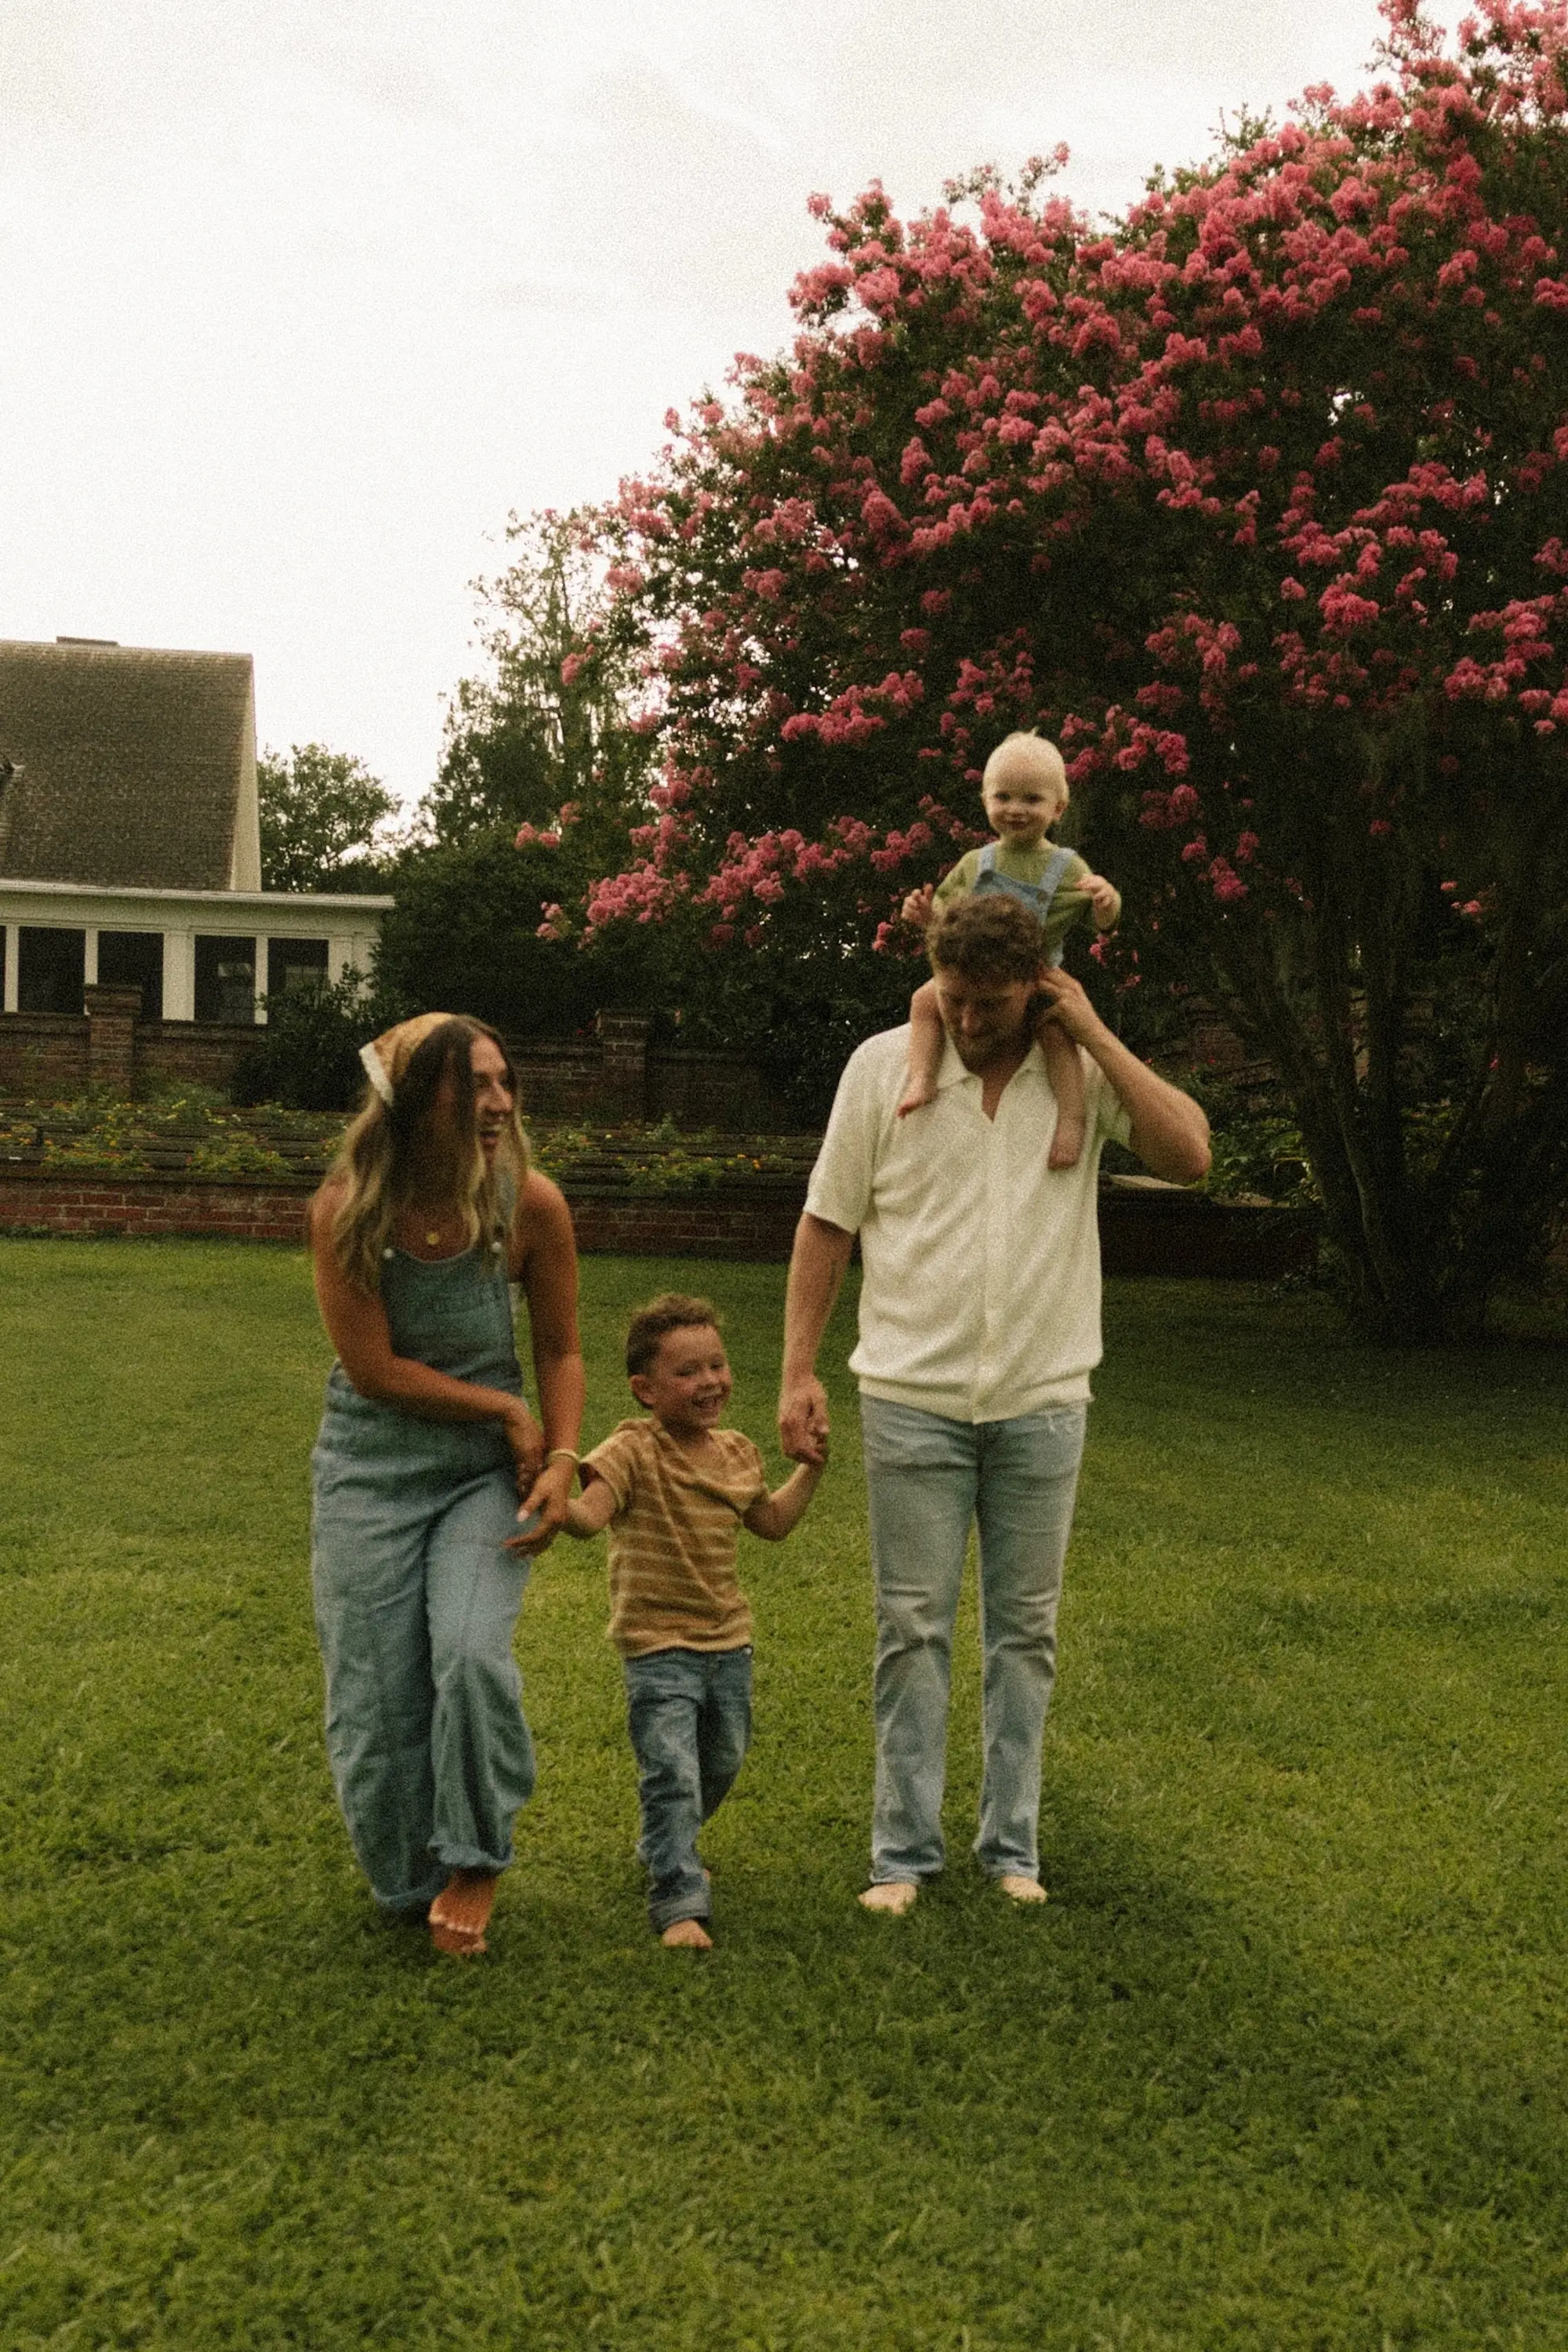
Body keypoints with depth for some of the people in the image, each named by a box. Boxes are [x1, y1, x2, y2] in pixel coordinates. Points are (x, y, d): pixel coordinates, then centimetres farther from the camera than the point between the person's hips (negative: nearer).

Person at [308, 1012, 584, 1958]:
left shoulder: (530, 1204, -12)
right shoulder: (346, 1210, -15)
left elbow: (562, 1350, 0)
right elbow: (374, 1367, -13)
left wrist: (562, 1464, -12)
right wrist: (505, 1410, -13)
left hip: (486, 1470, 0)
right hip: (372, 1467, 0)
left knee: (473, 1654, -21)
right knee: (378, 1697, 2)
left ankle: (475, 1861, 5)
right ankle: (410, 1886, 29)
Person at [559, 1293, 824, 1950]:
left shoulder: (737, 1453, 5)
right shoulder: (633, 1451, -16)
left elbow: (772, 1522, 22)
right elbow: (589, 1514, -32)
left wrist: (810, 1469, 17)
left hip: (728, 1641, 7)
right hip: (658, 1647, -7)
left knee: (720, 1766, 21)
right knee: (671, 1775, -14)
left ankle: (666, 1852, 45)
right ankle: (680, 1902, -7)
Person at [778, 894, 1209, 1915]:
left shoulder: (1084, 1068, -1)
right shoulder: (883, 1064, -3)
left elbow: (1189, 1154, -15)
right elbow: (827, 1224, 1)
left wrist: (1093, 1033, -14)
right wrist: (799, 1370, -4)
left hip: (1043, 1403, 1)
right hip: (913, 1399, -1)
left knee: (1025, 1632, 10)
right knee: (914, 1630, 4)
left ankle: (1013, 1846, 22)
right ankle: (905, 1850, 13)